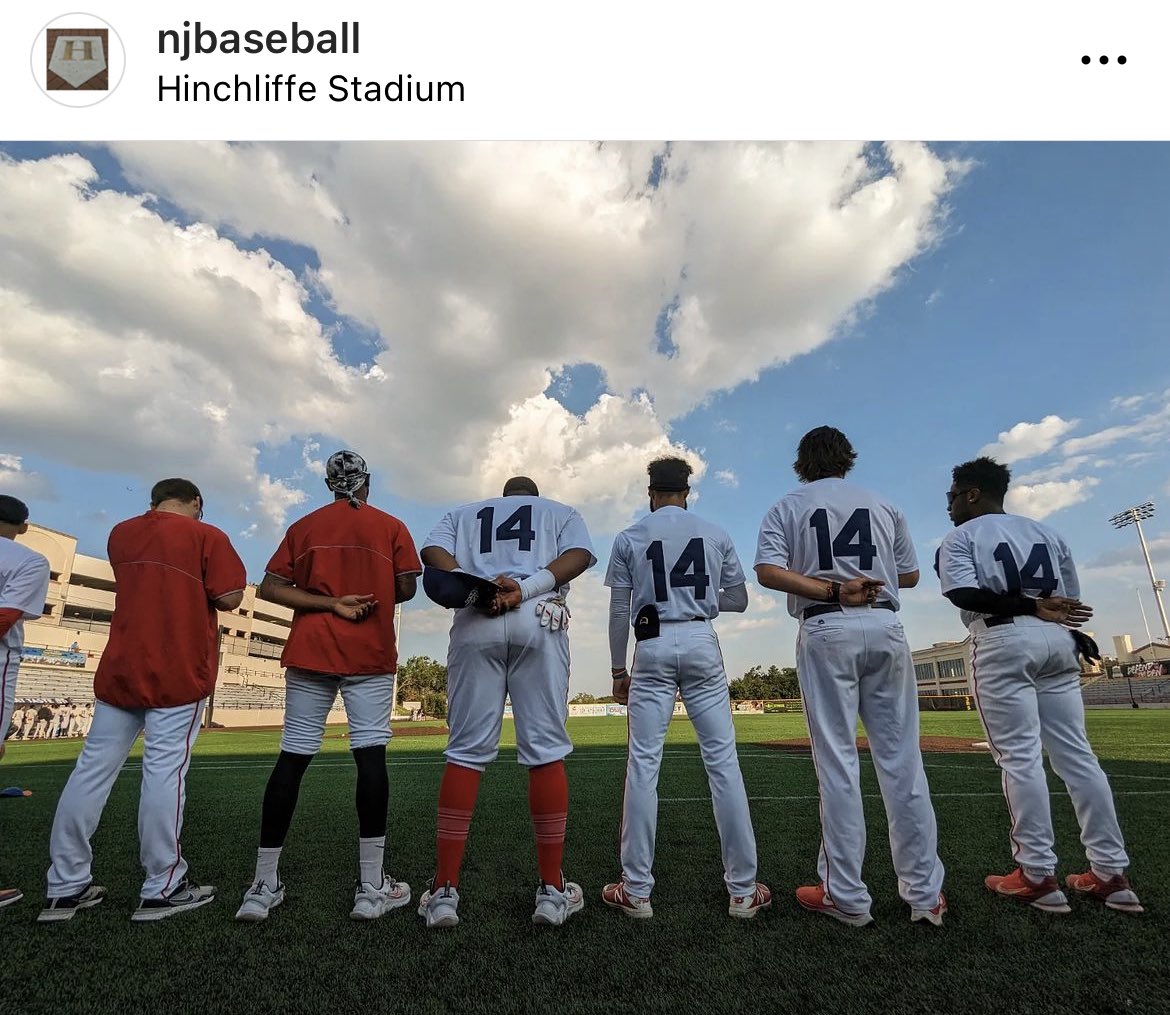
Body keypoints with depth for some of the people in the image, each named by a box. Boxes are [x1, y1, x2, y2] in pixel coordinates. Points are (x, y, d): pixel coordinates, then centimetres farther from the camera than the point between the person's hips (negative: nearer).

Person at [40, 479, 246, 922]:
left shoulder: (121, 534, 12)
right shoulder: (206, 536, -6)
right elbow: (229, 598, -11)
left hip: (120, 669, 6)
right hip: (179, 672, -6)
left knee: (94, 767, 10)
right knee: (165, 770, -3)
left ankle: (66, 887, 18)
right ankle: (162, 889, 6)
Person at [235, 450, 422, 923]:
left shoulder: (304, 526, 11)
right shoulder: (390, 526, 4)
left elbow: (269, 587, 2)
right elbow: (406, 588, -2)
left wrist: (331, 603, -5)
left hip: (310, 650, 3)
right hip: (370, 652, -2)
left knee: (292, 756, 7)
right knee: (370, 754, -2)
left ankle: (263, 887, 14)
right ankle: (372, 888, 2)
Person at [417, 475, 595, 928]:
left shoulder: (463, 513, 29)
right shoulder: (561, 511, 25)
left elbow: (432, 552, 8)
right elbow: (578, 555, 2)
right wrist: (527, 588, -10)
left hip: (474, 624, 2)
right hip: (540, 621, -1)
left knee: (466, 751, 5)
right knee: (546, 751, 2)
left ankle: (444, 891, 7)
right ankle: (552, 890, 7)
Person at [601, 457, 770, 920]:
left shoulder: (630, 537, 4)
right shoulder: (716, 534, 8)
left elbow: (619, 611, 3)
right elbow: (739, 600, 11)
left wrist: (618, 669, 10)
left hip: (653, 648, -1)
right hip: (701, 644, 1)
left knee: (644, 763, 2)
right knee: (722, 760, 5)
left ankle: (636, 890, 8)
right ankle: (743, 890, 11)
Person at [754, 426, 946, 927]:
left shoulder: (787, 507, 7)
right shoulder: (884, 506, 15)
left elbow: (768, 571, -10)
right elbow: (910, 575, 18)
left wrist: (833, 592, -11)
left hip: (826, 632, -3)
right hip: (886, 628, 3)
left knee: (837, 760, 1)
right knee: (901, 758, 7)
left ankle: (846, 897, 7)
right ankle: (925, 894, 14)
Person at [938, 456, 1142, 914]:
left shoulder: (960, 538, 2)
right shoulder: (1047, 533, 20)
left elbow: (965, 594, -14)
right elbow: (1071, 601, 15)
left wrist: (1030, 607, -12)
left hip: (1003, 643, -6)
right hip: (1057, 641, 6)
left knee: (1019, 756, -3)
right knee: (1077, 755, 9)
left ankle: (1038, 875, 1)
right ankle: (1111, 873, 13)